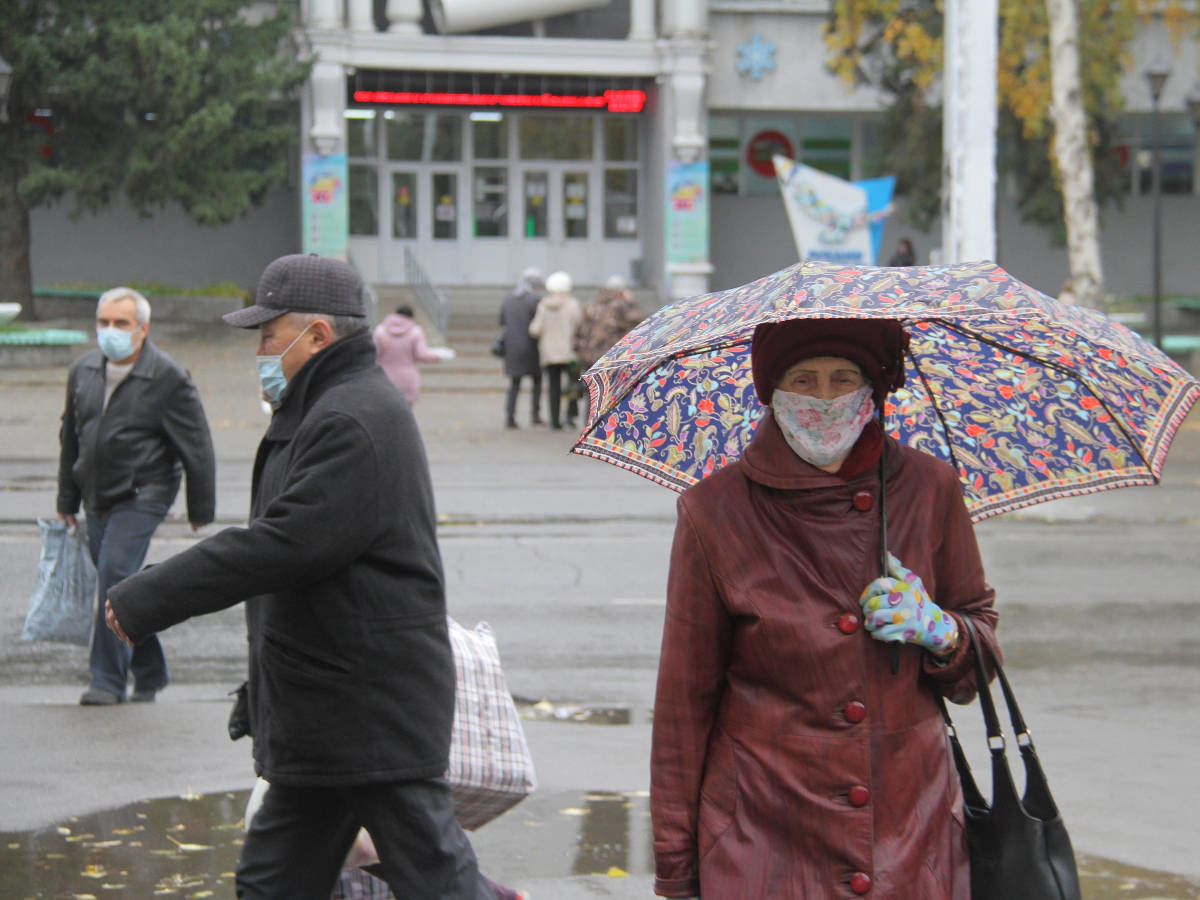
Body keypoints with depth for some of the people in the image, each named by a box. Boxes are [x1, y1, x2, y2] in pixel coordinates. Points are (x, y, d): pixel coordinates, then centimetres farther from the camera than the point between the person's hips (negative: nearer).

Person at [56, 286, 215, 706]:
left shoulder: (168, 378, -10)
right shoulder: (83, 371, 8)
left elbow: (197, 448, -5)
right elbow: (71, 439, 18)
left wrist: (201, 511, -3)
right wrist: (66, 501, 20)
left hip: (142, 496, -6)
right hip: (97, 499, 6)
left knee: (115, 575, -18)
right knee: (120, 586, 10)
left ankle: (108, 679, -13)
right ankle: (149, 674, 24)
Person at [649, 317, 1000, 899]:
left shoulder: (929, 490, 1)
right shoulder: (715, 512, -5)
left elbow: (981, 624, 15)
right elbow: (684, 697, 1)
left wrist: (939, 632, -9)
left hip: (911, 833, 2)